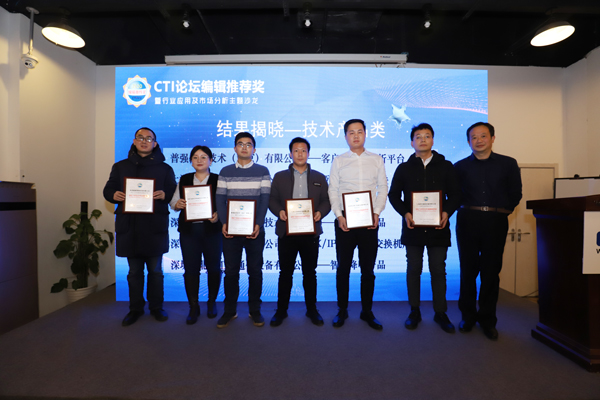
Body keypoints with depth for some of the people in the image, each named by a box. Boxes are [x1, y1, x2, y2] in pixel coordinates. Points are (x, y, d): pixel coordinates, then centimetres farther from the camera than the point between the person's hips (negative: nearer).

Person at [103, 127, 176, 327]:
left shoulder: (164, 168, 7)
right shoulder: (120, 166, 12)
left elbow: (174, 193, 1)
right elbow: (108, 189, 12)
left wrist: (164, 195, -21)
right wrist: (114, 195, -11)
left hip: (155, 226, -1)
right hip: (129, 226, 2)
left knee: (155, 270, 8)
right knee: (134, 271, 11)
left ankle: (156, 307, 24)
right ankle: (135, 308, 27)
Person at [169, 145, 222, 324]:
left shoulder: (218, 180, 2)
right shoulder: (184, 179, 12)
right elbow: (173, 201, 13)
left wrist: (218, 215, -20)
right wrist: (177, 204, -9)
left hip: (212, 230, -2)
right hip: (188, 229, 2)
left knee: (213, 267, 6)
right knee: (190, 268, 4)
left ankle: (212, 302, 28)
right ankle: (193, 307, 20)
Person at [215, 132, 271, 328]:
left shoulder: (262, 171, 4)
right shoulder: (225, 172, 9)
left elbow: (265, 199, -3)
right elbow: (220, 199, 4)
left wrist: (258, 224, -14)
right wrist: (224, 223, -10)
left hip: (255, 230, -1)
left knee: (255, 270, 7)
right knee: (231, 271, 7)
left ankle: (255, 310, 22)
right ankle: (230, 310, 22)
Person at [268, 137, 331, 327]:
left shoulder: (319, 178, 10)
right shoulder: (279, 177, 8)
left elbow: (326, 201, 6)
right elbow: (272, 200, 4)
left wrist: (320, 212, -14)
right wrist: (279, 211, -16)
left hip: (310, 232, 1)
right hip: (286, 231, 0)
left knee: (310, 272, 11)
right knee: (285, 273, 8)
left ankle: (312, 309, 26)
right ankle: (281, 310, 23)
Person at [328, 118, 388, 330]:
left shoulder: (377, 160, 9)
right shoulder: (338, 161, 6)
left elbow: (383, 188, 6)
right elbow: (333, 190, 3)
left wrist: (377, 213, -8)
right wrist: (339, 215, -9)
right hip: (345, 220, 0)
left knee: (368, 269, 8)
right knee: (343, 268, 7)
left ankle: (367, 311, 24)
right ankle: (342, 311, 22)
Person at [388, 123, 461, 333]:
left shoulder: (445, 166, 7)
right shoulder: (404, 168, 7)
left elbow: (455, 194, 6)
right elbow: (393, 194, 5)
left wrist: (447, 212, -13)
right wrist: (405, 213, -12)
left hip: (438, 228, 0)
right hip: (413, 227, 0)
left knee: (438, 270, 8)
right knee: (413, 269, 9)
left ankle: (440, 312, 23)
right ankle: (414, 311, 22)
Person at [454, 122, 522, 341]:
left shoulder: (508, 164, 7)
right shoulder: (460, 166, 7)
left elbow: (515, 195, 9)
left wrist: (502, 210, 1)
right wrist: (467, 209, 0)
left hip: (496, 222, 0)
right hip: (468, 221, 0)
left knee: (491, 271, 5)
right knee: (468, 269, 6)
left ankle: (487, 320, 21)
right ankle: (468, 316, 21)